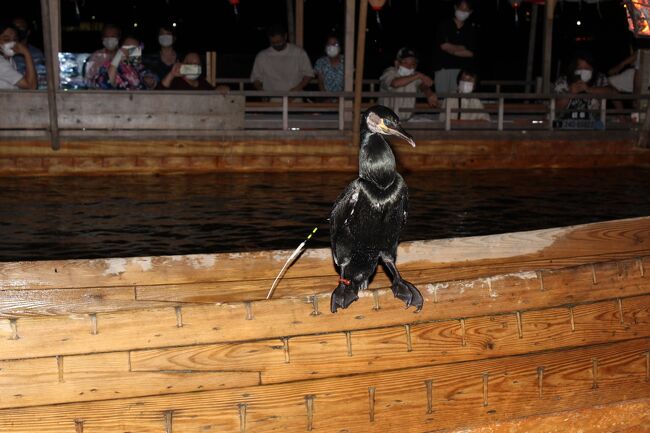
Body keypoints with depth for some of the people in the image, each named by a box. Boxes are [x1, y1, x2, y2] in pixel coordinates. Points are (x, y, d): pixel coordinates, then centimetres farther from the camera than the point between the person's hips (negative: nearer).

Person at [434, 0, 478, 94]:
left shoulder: (471, 29, 10)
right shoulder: (444, 25, 7)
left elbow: (471, 53, 2)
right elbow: (444, 46, -3)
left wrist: (452, 50, -4)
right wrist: (462, 48, 3)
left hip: (462, 71, 1)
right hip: (443, 68, -1)